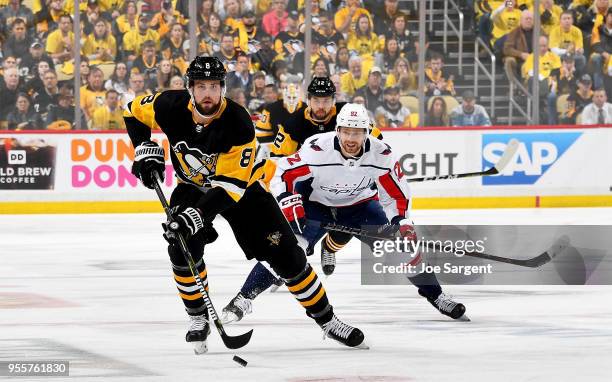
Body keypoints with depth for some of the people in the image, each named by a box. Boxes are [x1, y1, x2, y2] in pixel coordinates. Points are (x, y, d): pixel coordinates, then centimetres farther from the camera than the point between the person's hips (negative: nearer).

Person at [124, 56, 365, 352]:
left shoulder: (238, 123, -33)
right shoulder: (171, 106, -23)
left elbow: (229, 185, -35)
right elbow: (134, 112, -1)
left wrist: (196, 215, -45)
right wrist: (145, 149, -15)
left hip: (242, 186, -2)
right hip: (193, 185, 2)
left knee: (284, 253, -6)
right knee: (182, 246, -24)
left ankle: (326, 319, 9)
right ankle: (198, 319, -3)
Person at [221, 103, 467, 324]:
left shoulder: (380, 155, -22)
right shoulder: (316, 149, -31)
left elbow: (397, 192, -9)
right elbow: (283, 176, -22)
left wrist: (402, 223, -19)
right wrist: (290, 205, -35)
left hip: (359, 205, 2)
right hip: (315, 204, -2)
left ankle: (435, 295, 13)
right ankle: (244, 299, -12)